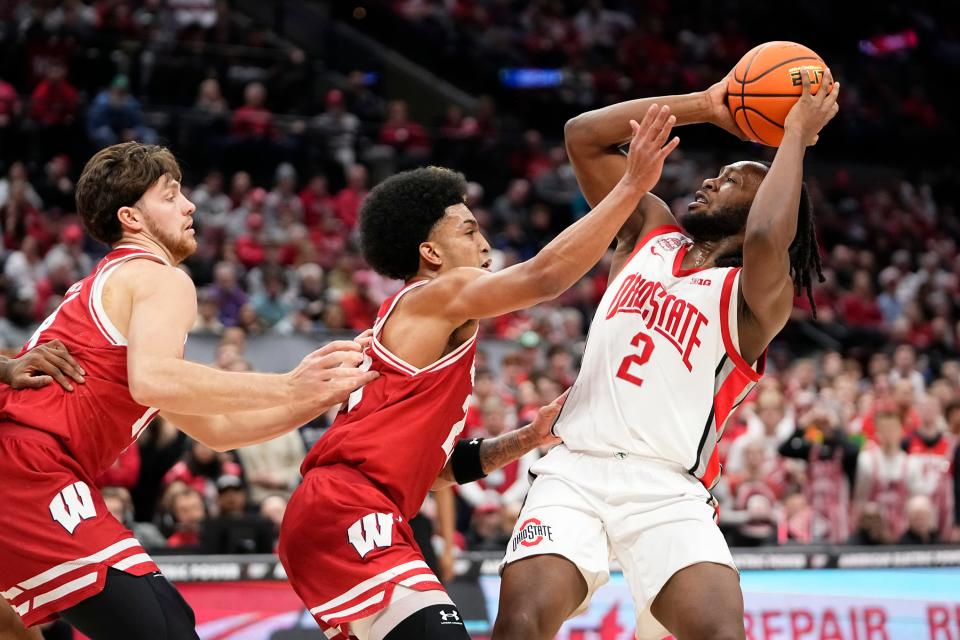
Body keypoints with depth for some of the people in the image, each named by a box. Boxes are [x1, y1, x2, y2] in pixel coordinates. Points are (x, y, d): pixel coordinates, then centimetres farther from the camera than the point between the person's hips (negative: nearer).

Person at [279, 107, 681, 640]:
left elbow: (440, 464, 28)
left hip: (333, 517, 11)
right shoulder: (437, 295, 0)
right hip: (347, 514, -11)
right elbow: (544, 276, -15)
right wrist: (632, 186, -13)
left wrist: (529, 437, 18)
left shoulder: (418, 327, 27)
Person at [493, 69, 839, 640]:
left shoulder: (758, 296, 3)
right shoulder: (651, 233, 19)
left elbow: (766, 240, -22)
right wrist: (705, 106, 14)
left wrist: (797, 134, -9)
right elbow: (583, 136, 16)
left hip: (668, 491, -3)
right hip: (577, 470, 3)